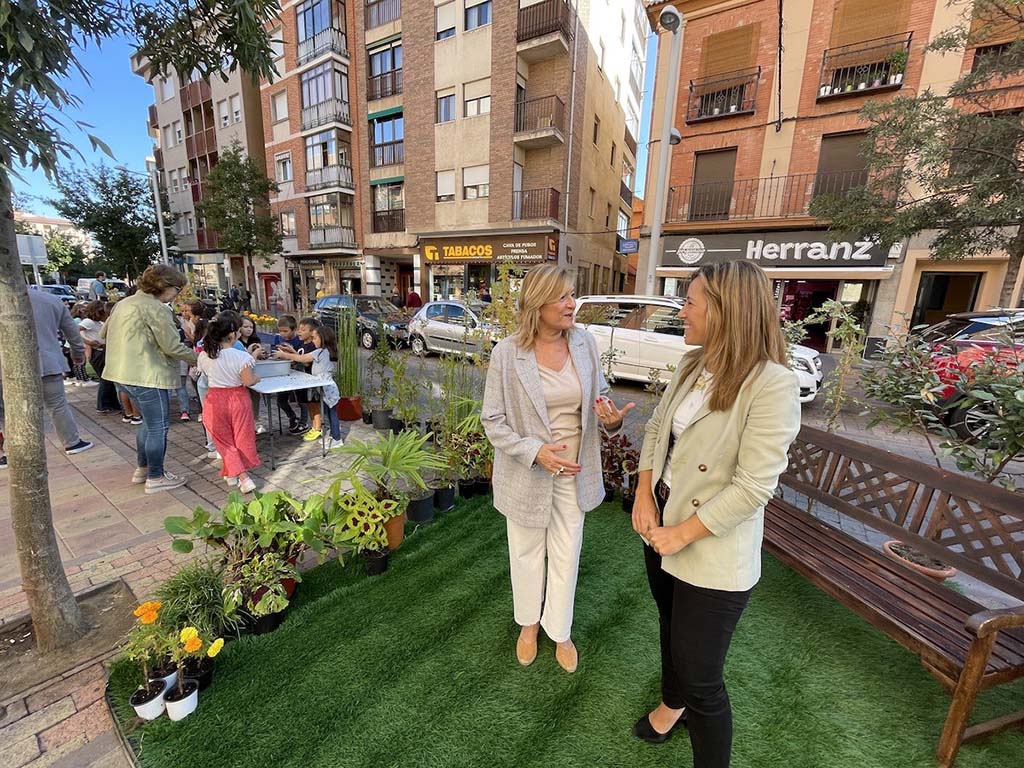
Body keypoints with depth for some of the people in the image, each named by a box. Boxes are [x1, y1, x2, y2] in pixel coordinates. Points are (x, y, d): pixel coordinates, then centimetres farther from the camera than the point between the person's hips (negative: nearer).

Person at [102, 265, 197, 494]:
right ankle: (156, 478, 10)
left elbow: (105, 332, 23)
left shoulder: (125, 303, 13)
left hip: (125, 373, 10)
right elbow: (172, 347, -18)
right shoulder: (156, 308, -16)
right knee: (159, 427, 1)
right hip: (147, 376, -10)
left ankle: (142, 469, 32)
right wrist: (198, 358, -7)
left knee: (149, 423, 22)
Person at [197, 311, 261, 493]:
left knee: (225, 440, 12)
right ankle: (231, 473, 27)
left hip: (215, 399, 3)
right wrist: (257, 378, 2)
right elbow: (248, 381, -19)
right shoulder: (241, 356, -19)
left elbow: (207, 375, 9)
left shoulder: (204, 355, -5)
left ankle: (243, 477, 3)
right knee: (241, 437, 16)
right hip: (238, 398, -3)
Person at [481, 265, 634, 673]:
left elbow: (600, 395, 5)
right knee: (527, 552, 21)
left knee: (566, 556, 20)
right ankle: (529, 622, 51)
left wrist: (611, 419, -18)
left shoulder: (585, 342, -7)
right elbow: (492, 420, -11)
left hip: (574, 471, 3)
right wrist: (535, 452, -24)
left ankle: (560, 631, 47)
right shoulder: (507, 353, -17)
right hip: (527, 472, -2)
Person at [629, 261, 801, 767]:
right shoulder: (692, 365, 0)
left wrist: (681, 535, -17)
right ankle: (672, 703, 59)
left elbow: (753, 487, -24)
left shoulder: (771, 384, -23)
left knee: (701, 680, 8)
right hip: (660, 531, 8)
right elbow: (656, 429, 6)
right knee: (671, 627, 30)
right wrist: (644, 494, -5)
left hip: (713, 556, -7)